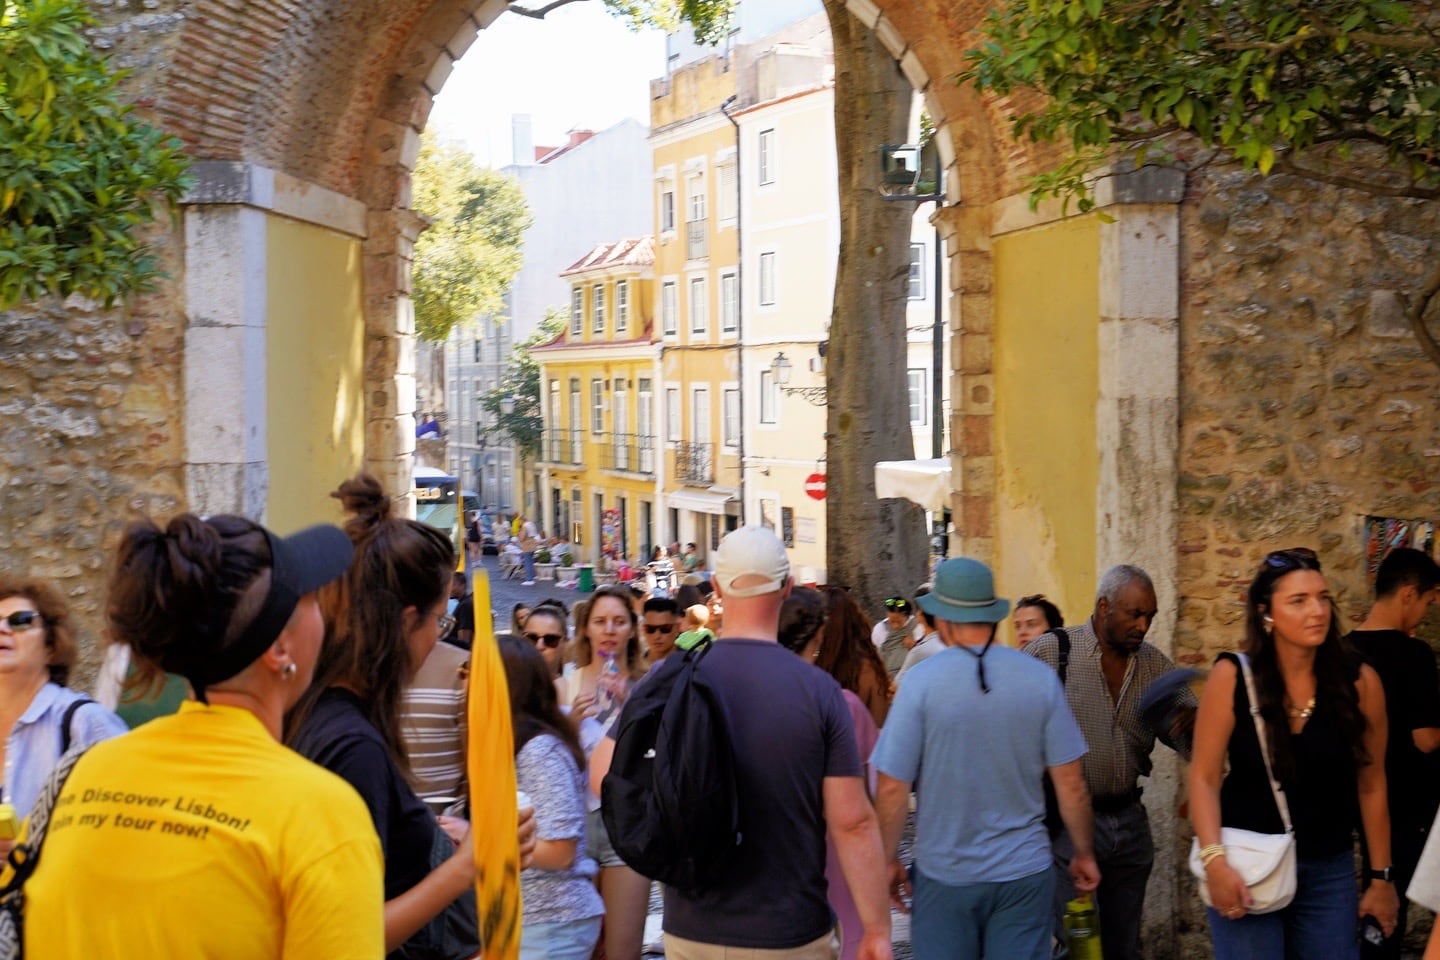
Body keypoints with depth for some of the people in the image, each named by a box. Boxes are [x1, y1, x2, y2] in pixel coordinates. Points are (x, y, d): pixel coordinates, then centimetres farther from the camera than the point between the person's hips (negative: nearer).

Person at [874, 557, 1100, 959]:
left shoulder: (921, 681, -12)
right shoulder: (1041, 678, -6)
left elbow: (893, 788, -11)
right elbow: (1070, 783, -3)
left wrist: (889, 861, 2)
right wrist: (1084, 854, 11)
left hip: (944, 875, -1)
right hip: (1024, 872, 1)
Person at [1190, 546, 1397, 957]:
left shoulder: (1360, 682, -6)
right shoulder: (1233, 677, -11)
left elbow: (1371, 786, 2)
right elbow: (1205, 777, -8)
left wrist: (1381, 877, 6)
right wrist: (1214, 860, -20)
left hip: (1329, 871, 2)